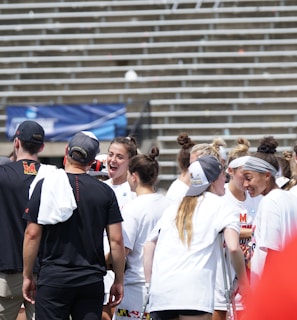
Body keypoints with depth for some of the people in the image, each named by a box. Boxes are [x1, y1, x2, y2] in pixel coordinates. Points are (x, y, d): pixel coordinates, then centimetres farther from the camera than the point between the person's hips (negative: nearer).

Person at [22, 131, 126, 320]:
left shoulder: (46, 186, -2)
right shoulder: (105, 191, 2)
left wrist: (27, 276, 6)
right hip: (92, 281, 2)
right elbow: (116, 240, 1)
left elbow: (32, 234, -3)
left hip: (53, 277, -2)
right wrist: (119, 281, 11)